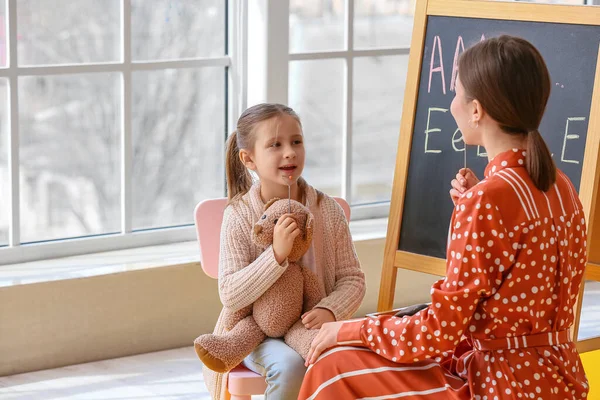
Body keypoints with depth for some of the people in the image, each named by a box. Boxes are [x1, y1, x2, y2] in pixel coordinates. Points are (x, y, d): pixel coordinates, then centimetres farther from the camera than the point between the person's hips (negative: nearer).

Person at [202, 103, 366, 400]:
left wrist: (330, 311, -18)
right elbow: (230, 295, -14)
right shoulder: (239, 216, -8)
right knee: (289, 366, -33)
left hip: (312, 327, 2)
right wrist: (276, 254, -27)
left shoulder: (328, 211, -1)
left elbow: (352, 278, 3)